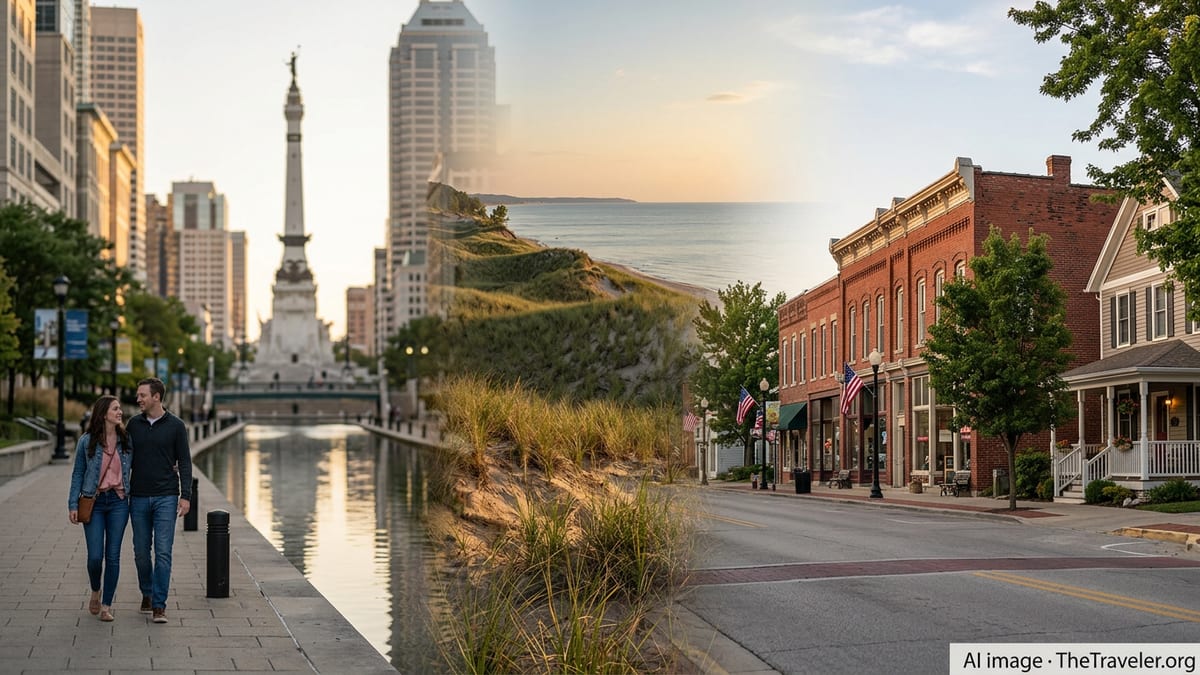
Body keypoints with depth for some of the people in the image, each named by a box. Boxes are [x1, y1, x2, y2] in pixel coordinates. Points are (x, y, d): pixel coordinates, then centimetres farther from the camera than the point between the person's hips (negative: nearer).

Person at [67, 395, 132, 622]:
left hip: (118, 502, 2)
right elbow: (78, 474, 4)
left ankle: (106, 605, 11)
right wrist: (73, 504, -1)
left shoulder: (126, 440, 4)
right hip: (94, 502, -2)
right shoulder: (86, 441, -1)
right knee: (95, 556, -5)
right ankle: (95, 591, 25)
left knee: (113, 556, 1)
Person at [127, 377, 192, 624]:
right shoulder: (134, 424, 8)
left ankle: (159, 605, -6)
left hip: (166, 497, -3)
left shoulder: (176, 426, -1)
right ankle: (147, 594, 28)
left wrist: (186, 496, -7)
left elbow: (184, 463, 0)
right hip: (139, 498, 3)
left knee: (163, 552, -8)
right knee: (141, 552, 8)